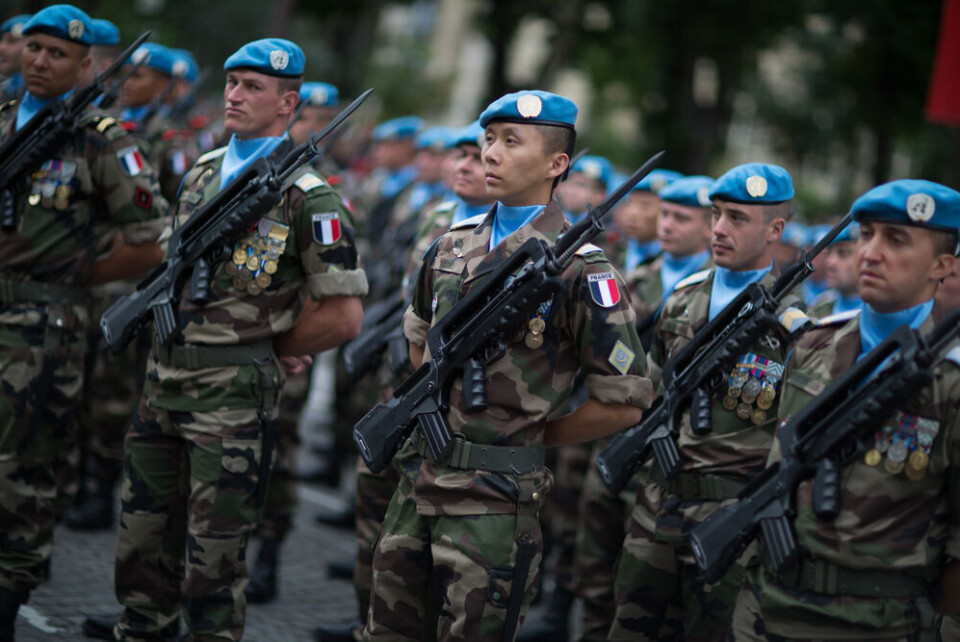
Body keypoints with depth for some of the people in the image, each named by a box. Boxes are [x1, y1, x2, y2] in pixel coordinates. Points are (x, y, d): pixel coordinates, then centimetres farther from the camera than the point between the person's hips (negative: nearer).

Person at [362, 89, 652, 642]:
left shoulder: (579, 269, -11)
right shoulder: (453, 246, 9)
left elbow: (624, 403, -10)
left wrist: (529, 434, -4)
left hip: (494, 498, -6)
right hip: (419, 481, 6)